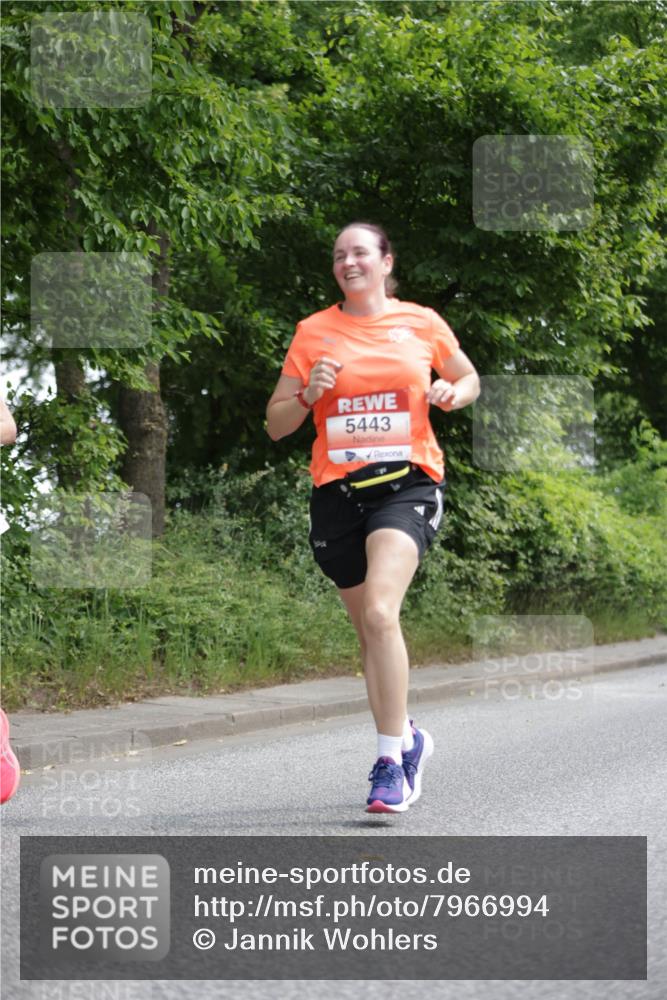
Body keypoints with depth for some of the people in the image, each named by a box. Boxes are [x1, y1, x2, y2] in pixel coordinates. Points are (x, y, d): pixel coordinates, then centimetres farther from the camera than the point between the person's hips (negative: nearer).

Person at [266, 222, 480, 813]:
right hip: (337, 491, 3)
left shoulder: (421, 323, 5)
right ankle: (407, 738, 32)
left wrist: (453, 393, -1)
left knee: (380, 613, -23)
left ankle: (390, 758, -16)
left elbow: (468, 377, 22)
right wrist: (309, 394, -11)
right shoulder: (314, 332, 7)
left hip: (408, 482, -3)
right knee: (368, 628, 10)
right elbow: (276, 425, 9)